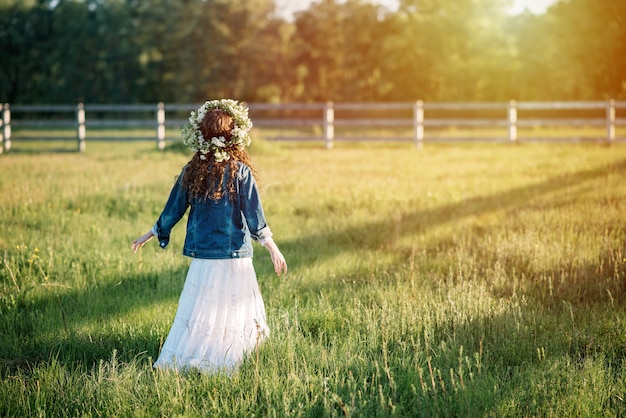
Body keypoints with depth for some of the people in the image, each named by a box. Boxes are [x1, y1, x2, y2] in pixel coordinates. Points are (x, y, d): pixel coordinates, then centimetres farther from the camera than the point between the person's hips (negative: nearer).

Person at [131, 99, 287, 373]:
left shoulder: (191, 171, 2)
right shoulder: (240, 171, -8)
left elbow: (173, 210, 8)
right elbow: (254, 214, -9)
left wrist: (150, 235, 22)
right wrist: (272, 248, -6)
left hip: (202, 255, 4)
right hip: (234, 257, -4)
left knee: (199, 309, 11)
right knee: (232, 310, 3)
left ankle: (174, 363, 10)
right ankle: (218, 365, 2)